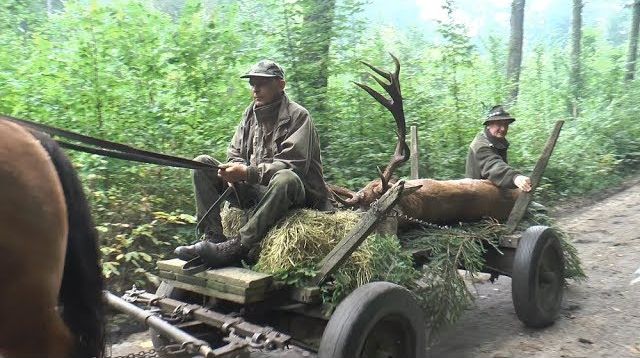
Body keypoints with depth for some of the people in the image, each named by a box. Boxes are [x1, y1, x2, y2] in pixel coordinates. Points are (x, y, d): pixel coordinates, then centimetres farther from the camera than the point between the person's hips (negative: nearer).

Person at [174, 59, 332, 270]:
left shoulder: (297, 116, -8)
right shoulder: (250, 113, 12)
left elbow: (293, 164, -19)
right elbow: (235, 155, 12)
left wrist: (248, 172, -26)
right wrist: (233, 170, -13)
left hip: (293, 196, -6)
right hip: (253, 190, 6)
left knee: (286, 179, -40)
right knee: (202, 163, -5)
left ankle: (238, 246, -36)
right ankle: (213, 237, -17)